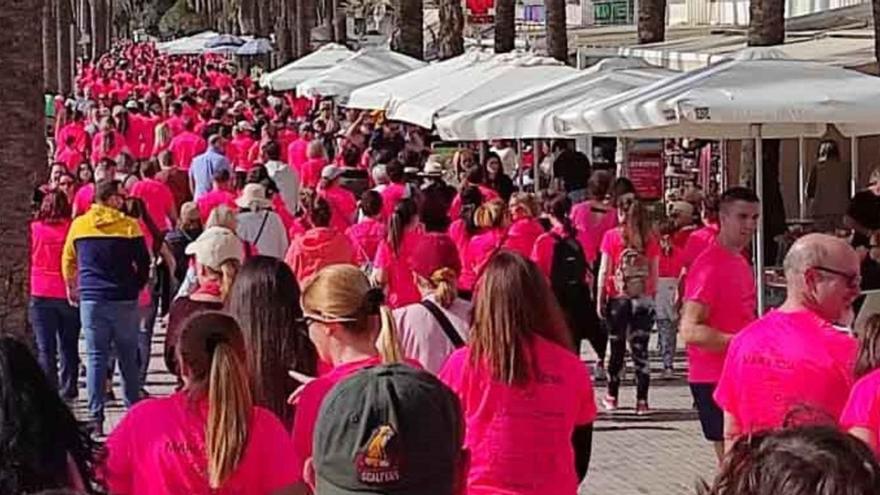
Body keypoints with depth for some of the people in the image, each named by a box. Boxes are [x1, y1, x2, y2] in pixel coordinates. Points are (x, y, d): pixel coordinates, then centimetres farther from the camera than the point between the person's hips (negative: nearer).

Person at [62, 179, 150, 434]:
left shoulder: (78, 225, 3)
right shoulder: (129, 225, -5)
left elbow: (67, 261, 14)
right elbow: (144, 263, -1)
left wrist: (72, 288, 30)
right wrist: (136, 287, 17)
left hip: (91, 299, 1)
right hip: (124, 300, -1)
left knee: (96, 358, 4)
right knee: (128, 358, 9)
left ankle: (96, 418, 1)